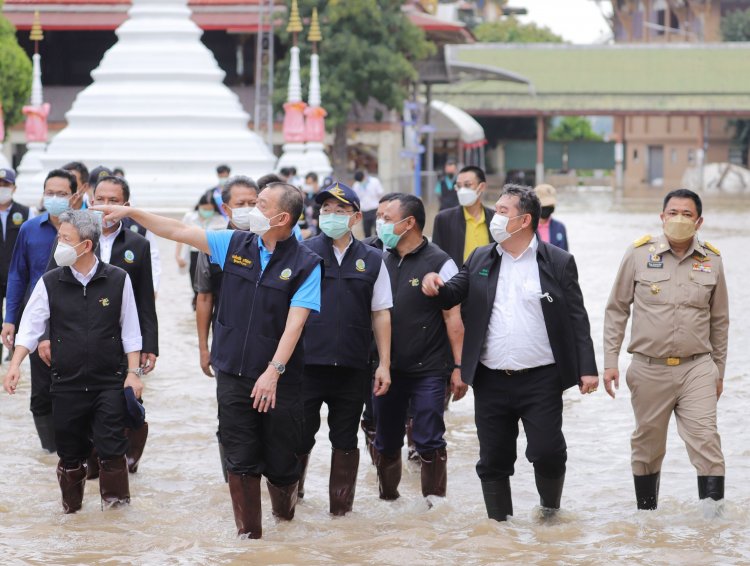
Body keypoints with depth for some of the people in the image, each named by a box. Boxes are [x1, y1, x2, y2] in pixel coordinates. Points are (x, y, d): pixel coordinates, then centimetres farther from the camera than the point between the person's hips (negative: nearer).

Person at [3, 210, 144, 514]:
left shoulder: (117, 280, -2)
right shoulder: (50, 283, 0)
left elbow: (130, 331, 4)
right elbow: (30, 328, 0)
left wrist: (133, 371, 0)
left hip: (110, 383, -2)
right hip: (67, 383, 2)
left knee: (111, 448, -6)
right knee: (70, 451, 8)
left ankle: (115, 500, 8)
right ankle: (71, 506, 23)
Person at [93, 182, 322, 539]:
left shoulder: (306, 265, -7)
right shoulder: (234, 245, 5)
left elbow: (295, 322, -15)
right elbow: (178, 232, 8)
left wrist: (273, 372, -23)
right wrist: (130, 212, 3)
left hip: (280, 380, -3)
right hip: (233, 375, 3)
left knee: (280, 464, 5)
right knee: (241, 462, 2)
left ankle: (284, 511, 33)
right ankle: (248, 534, 11)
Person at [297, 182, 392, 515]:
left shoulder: (371, 261, 7)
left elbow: (381, 315, 10)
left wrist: (384, 365, 5)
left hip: (352, 367, 2)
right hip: (307, 362, -2)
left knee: (345, 441, 9)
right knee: (299, 437, 0)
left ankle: (341, 506, 17)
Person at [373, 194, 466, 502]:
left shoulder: (439, 263, -6)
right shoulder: (382, 261, 8)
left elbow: (453, 318, -6)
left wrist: (458, 367, -10)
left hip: (428, 372, -5)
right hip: (387, 369, 5)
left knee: (429, 443, -3)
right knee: (386, 443, 11)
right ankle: (387, 499, 24)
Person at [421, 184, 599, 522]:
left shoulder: (558, 263, 0)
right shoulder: (480, 259, 11)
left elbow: (577, 319, -1)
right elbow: (453, 294, 12)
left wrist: (587, 369, -7)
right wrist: (436, 287, -12)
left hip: (541, 380, -3)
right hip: (491, 381, 3)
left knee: (546, 452, -9)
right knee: (493, 461, 7)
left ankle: (550, 504, 19)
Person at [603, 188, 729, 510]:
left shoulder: (712, 261, 3)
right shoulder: (639, 254, -2)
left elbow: (719, 321, 13)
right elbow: (616, 310, 5)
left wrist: (718, 372, 15)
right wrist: (610, 361, 0)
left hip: (697, 367, 0)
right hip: (649, 370, 0)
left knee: (706, 442, -12)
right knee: (647, 447, 11)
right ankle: (646, 514, 26)